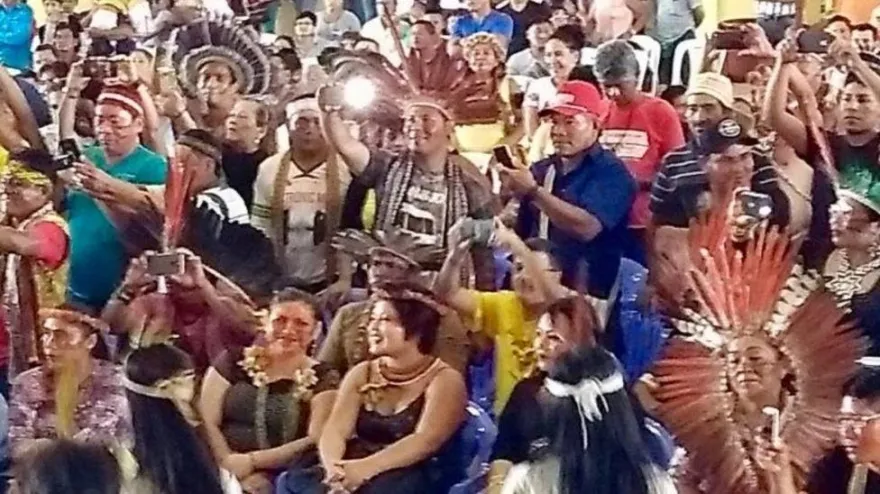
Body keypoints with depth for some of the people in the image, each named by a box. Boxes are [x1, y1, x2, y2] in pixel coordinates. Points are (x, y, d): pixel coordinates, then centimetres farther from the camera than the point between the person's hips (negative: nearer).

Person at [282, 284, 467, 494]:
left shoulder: (444, 380, 0)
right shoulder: (362, 374, 16)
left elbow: (425, 441, -16)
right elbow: (335, 431, 2)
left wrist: (367, 468, -31)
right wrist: (335, 470, -22)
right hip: (355, 475, 4)